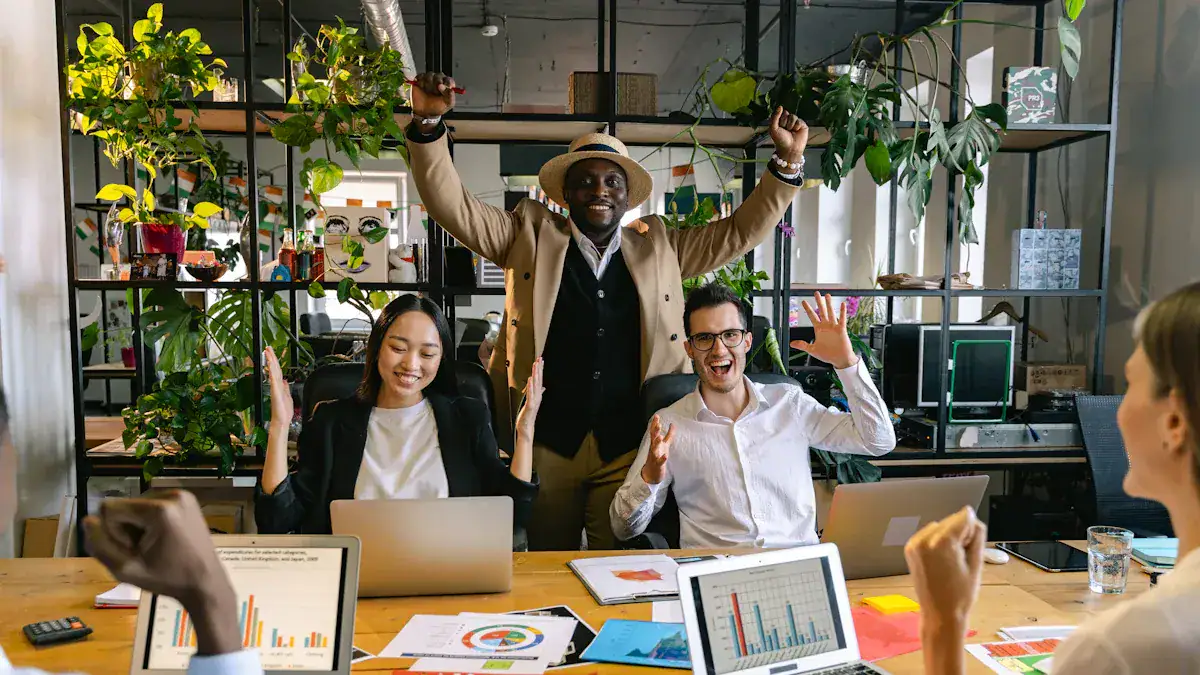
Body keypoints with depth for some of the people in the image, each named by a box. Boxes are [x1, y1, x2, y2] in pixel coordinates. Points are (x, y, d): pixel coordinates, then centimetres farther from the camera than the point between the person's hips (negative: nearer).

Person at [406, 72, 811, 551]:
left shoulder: (658, 246, 12)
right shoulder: (532, 234, 7)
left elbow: (739, 233, 15)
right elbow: (455, 208, 1)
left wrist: (788, 162, 8)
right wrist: (428, 124, -10)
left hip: (628, 447, 1)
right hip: (547, 443, -1)